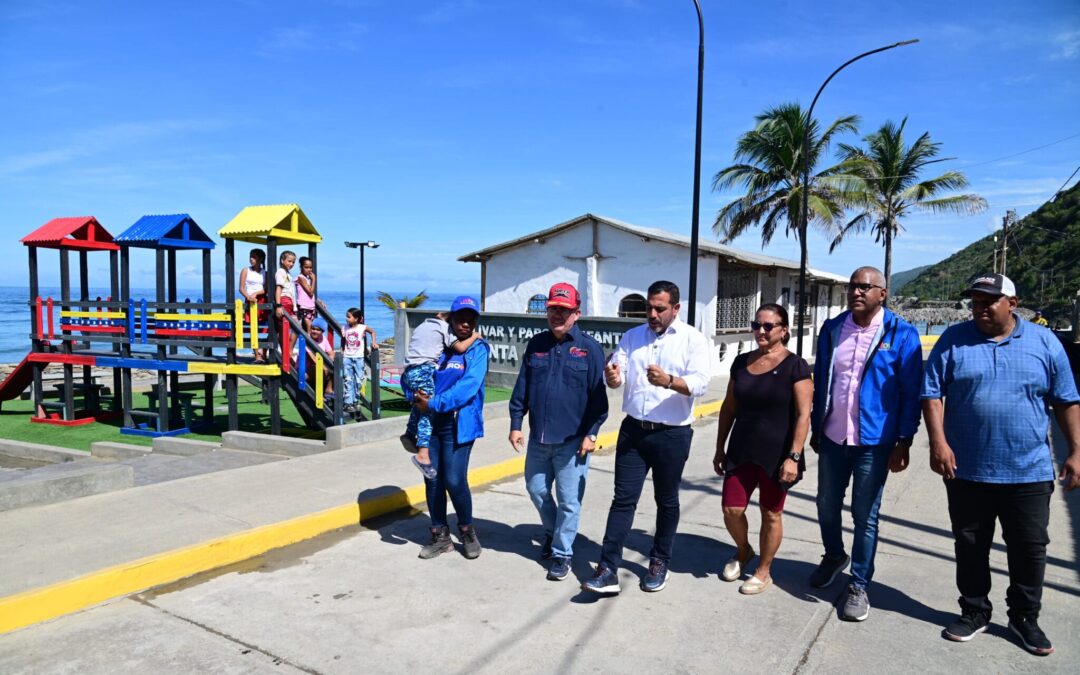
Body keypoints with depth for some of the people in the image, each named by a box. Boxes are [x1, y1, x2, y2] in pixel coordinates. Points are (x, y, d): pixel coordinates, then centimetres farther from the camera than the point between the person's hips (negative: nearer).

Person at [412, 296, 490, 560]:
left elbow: (468, 385, -17)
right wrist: (417, 396, -8)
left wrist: (434, 404, -20)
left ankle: (467, 531, 18)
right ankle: (440, 536, 24)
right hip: (430, 422, 5)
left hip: (459, 424, -5)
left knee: (454, 480, -7)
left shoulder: (478, 349, -4)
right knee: (432, 479, 7)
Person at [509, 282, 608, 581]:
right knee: (536, 489, 18)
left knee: (569, 500, 3)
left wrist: (591, 434, -11)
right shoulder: (536, 344, 5)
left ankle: (562, 553, 21)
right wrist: (516, 424, 4)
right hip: (538, 438, 5)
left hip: (572, 441, -4)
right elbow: (521, 388, 8)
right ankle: (552, 532, 43)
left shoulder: (590, 348, -6)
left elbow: (598, 396, -7)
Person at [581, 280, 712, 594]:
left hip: (672, 435, -2)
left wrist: (669, 381, -36)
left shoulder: (693, 339, -5)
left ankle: (660, 562, 29)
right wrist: (612, 377, -23)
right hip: (633, 430, 3)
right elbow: (616, 376, 1)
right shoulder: (632, 336, 7)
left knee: (666, 501, 13)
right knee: (623, 499, 2)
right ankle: (608, 569, 3)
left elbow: (700, 382, -17)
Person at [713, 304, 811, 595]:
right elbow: (729, 407, 11)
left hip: (776, 455, -4)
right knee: (731, 510, 4)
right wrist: (720, 448, 11)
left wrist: (793, 456, -18)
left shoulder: (795, 366, -9)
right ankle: (743, 551, 34)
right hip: (741, 451, 4)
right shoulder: (741, 362, 6)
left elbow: (803, 415, -12)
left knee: (770, 514, 9)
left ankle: (763, 572, 27)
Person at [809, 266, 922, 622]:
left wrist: (904, 442, -8)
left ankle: (859, 586, 21)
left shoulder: (901, 335, -8)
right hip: (833, 437, 4)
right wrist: (816, 428, 12)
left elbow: (911, 392, -6)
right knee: (827, 504, 17)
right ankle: (834, 556, 44)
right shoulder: (832, 329, 3)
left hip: (874, 442, -4)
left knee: (865, 516, 6)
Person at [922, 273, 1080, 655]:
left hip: (1029, 472, 0)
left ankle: (1025, 618, 29)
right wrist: (938, 441, -15)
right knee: (970, 547, 11)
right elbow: (932, 393, -4)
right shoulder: (954, 340, -2)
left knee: (1029, 549, 10)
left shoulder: (1045, 342, 1)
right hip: (967, 470, 0)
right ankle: (974, 612, 28)